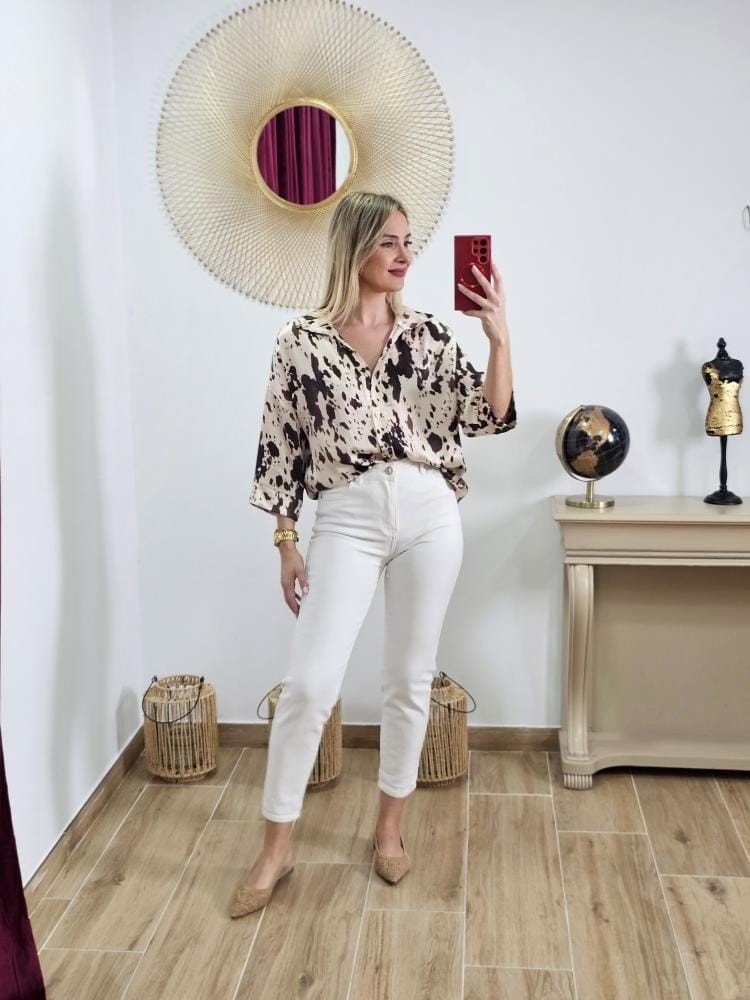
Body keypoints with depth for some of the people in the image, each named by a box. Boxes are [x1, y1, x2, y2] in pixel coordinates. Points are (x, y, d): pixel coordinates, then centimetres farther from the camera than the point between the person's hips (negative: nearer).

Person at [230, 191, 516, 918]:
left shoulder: (427, 333, 6)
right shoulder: (302, 340, 0)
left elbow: (488, 416, 0)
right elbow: (283, 444, 1)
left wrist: (500, 338, -12)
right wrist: (285, 543, 0)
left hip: (428, 514, 3)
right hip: (347, 520, -2)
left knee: (410, 680, 9)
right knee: (308, 683, -6)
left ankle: (389, 825, 29)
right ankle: (276, 846, 11)